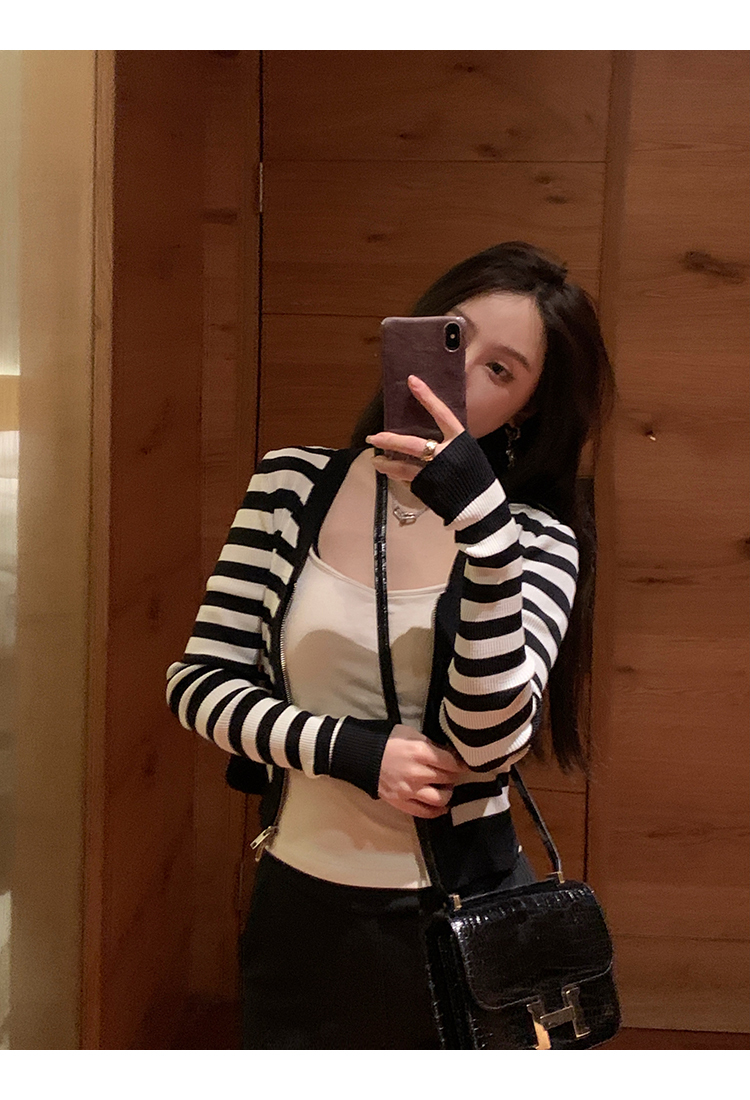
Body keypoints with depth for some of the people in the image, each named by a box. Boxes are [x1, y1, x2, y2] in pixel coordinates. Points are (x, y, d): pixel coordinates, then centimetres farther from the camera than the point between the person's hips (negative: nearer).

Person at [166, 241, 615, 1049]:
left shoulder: (537, 535, -9)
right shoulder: (294, 484, -3)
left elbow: (487, 743, -21)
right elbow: (198, 681, -4)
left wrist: (479, 517, -30)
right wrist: (352, 750, -18)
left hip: (458, 913, -1)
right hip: (297, 903, 2)